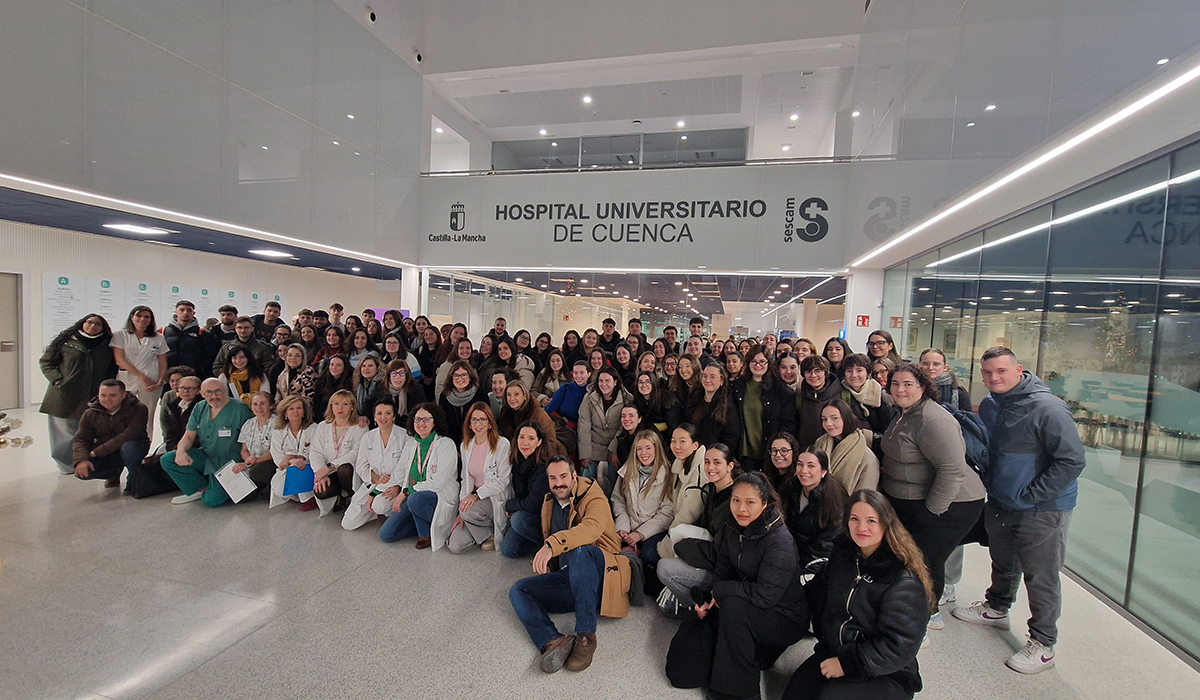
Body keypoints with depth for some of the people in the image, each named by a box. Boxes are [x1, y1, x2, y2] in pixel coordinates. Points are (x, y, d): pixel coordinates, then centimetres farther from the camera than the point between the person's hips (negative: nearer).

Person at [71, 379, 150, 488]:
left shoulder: (138, 409, -17)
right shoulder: (90, 413, -1)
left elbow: (128, 436, -25)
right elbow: (80, 439, -4)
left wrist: (96, 452, -23)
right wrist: (81, 460, -23)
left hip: (134, 447, -5)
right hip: (104, 454, 5)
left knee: (128, 447, -39)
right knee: (81, 471, -20)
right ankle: (114, 473, 14)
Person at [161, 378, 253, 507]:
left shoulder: (240, 409, -13)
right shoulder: (199, 409, 7)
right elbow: (189, 436, 8)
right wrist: (181, 450, -15)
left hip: (227, 462, -7)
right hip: (205, 456, 7)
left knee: (211, 501, -20)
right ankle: (202, 489, 1)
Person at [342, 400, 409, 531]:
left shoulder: (404, 437, -10)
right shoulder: (367, 438, 6)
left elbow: (403, 469, -13)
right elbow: (361, 466, 6)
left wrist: (375, 493, -17)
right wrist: (377, 479, -16)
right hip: (370, 484, 4)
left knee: (379, 504, -32)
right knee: (348, 524, -4)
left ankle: (392, 512, 1)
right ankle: (376, 509, 20)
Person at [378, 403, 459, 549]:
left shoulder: (446, 444, -11)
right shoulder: (410, 444, 10)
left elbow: (438, 482, -16)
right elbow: (401, 471, 20)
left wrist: (406, 492, -15)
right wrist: (396, 486, -1)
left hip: (439, 496, -6)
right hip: (412, 495, 6)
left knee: (415, 499, -36)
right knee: (386, 534, -8)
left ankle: (427, 533, -8)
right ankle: (425, 524, 13)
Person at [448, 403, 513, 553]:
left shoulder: (502, 444, -11)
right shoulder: (465, 446, 7)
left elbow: (502, 481, -12)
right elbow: (465, 479, 9)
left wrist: (477, 495, -20)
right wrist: (461, 508, -1)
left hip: (496, 498, -5)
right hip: (474, 498, 5)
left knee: (469, 512, -33)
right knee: (455, 546, -10)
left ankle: (494, 532, -4)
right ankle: (485, 533, 18)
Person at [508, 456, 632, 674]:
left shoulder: (594, 499, -5)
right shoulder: (549, 504, 16)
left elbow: (592, 528, -29)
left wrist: (552, 545, -41)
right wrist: (542, 561, 14)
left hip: (597, 577, -7)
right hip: (567, 578, 7)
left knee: (580, 551, -36)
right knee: (518, 591, -9)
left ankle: (586, 636, -33)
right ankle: (552, 641, -33)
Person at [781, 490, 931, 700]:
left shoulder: (905, 582, -21)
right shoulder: (842, 553, 0)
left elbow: (900, 646, -21)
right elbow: (821, 591, 17)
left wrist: (847, 663, -18)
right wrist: (824, 633, 9)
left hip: (885, 673, -5)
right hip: (833, 651, 6)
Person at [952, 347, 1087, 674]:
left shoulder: (1047, 408, -21)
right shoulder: (989, 405, 2)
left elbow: (1072, 460, -22)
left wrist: (1029, 496, -20)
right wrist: (988, 484, 9)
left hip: (1042, 509, -7)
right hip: (999, 504, 7)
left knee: (1040, 577, 5)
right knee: (1003, 562, 24)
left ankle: (1043, 644, 22)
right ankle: (996, 608, 44)